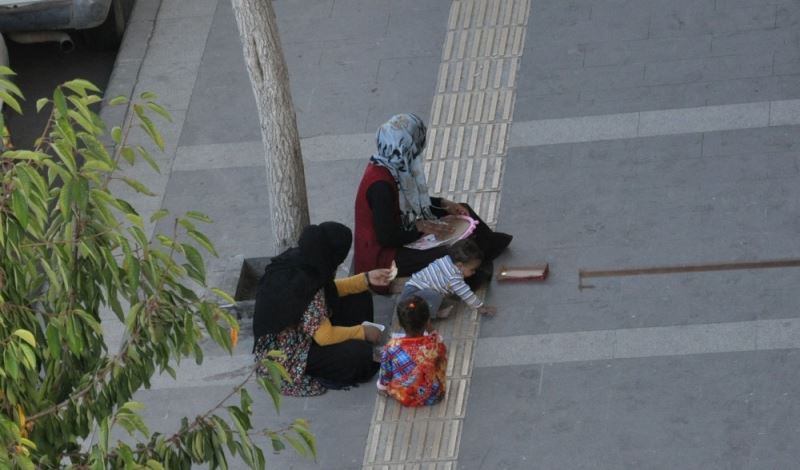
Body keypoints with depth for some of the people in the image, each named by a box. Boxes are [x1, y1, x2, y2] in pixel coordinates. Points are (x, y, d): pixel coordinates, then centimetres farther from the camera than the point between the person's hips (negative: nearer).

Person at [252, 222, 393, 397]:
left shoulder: (298, 261, -8)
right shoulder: (305, 285, -33)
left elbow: (330, 290, 12)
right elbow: (325, 336, -28)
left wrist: (366, 279, 6)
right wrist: (362, 332, -15)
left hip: (298, 335, 9)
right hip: (288, 357, -9)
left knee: (360, 299, 8)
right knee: (360, 352, -22)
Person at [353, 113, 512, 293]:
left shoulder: (395, 166, -5)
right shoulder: (380, 185, -33)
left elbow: (410, 200, 15)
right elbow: (386, 237, -28)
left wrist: (445, 204, 5)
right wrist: (421, 227, -18)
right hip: (382, 255, -10)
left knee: (462, 212, 12)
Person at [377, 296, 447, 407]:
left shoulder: (392, 347, -26)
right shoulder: (436, 343, -25)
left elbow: (385, 376, -9)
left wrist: (382, 387, 15)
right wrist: (431, 330, 6)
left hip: (403, 398, 0)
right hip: (434, 397, 0)